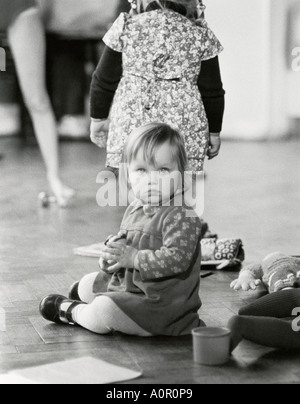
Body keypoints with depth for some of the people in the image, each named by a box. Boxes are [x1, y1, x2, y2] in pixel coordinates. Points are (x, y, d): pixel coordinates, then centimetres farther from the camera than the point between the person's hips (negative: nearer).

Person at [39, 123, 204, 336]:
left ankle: (71, 311, 8)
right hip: (128, 283, 9)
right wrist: (111, 259, -7)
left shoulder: (181, 217, -21)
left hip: (160, 304, -9)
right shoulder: (135, 210, 7)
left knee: (103, 312, -23)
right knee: (87, 284, 20)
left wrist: (134, 258, -27)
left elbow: (176, 258, -31)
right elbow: (125, 245, 17)